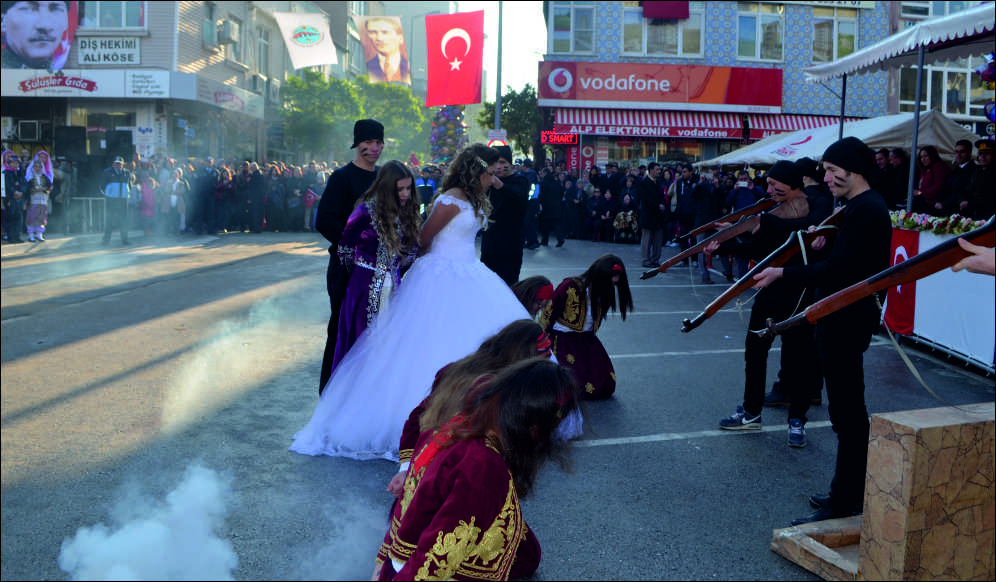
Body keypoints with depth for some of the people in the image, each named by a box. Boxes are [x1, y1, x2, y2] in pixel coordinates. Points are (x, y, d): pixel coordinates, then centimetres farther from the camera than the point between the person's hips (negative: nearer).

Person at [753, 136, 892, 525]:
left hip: (846, 322, -11)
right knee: (849, 412, 17)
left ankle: (844, 504, 4)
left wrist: (784, 273, -22)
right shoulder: (859, 207, 15)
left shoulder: (866, 211, -17)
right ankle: (851, 492, 29)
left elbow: (839, 271, -25)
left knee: (847, 413, -4)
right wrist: (824, 244, 2)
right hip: (841, 319, 11)